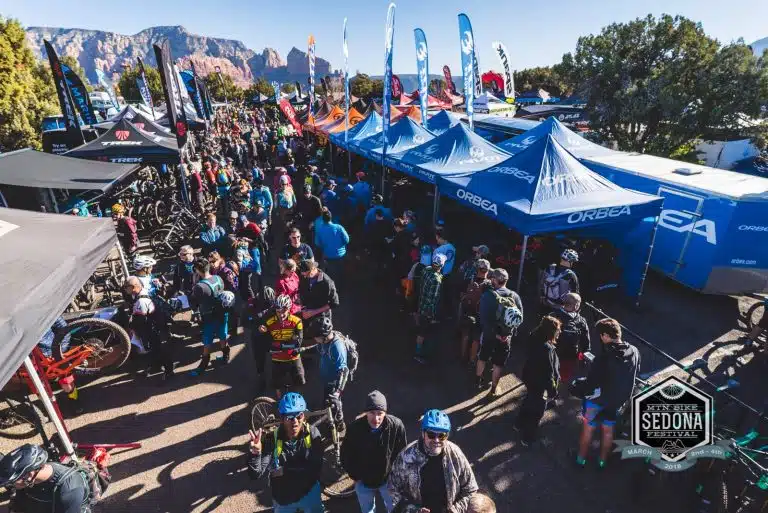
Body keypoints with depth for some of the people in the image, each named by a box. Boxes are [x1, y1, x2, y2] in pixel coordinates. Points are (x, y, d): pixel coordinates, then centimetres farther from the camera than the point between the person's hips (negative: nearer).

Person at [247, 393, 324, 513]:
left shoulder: (312, 434, -21)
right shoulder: (272, 439, -23)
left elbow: (316, 467, -22)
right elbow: (256, 475, -28)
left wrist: (285, 471, -23)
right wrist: (255, 454, -46)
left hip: (309, 493, 1)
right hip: (283, 498, 0)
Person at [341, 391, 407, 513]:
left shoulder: (396, 425, -26)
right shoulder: (354, 428, -25)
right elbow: (346, 455, -8)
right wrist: (356, 476, -4)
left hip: (389, 480, 0)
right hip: (363, 481, 0)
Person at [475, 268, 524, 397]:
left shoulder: (487, 295, -16)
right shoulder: (514, 296, -8)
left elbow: (483, 317, -21)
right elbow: (520, 318, -8)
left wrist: (495, 332, -15)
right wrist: (509, 331, -7)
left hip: (488, 333, 0)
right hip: (506, 335, 1)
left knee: (482, 358, 22)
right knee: (498, 363, 14)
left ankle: (478, 381, 41)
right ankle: (494, 389, 26)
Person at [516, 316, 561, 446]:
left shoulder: (536, 339, -8)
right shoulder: (547, 348, -34)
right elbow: (548, 372, -26)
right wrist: (552, 389, -13)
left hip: (530, 377, 8)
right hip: (539, 383, -8)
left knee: (529, 401, 30)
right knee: (537, 411, 12)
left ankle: (520, 424, 51)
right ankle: (527, 438, 29)